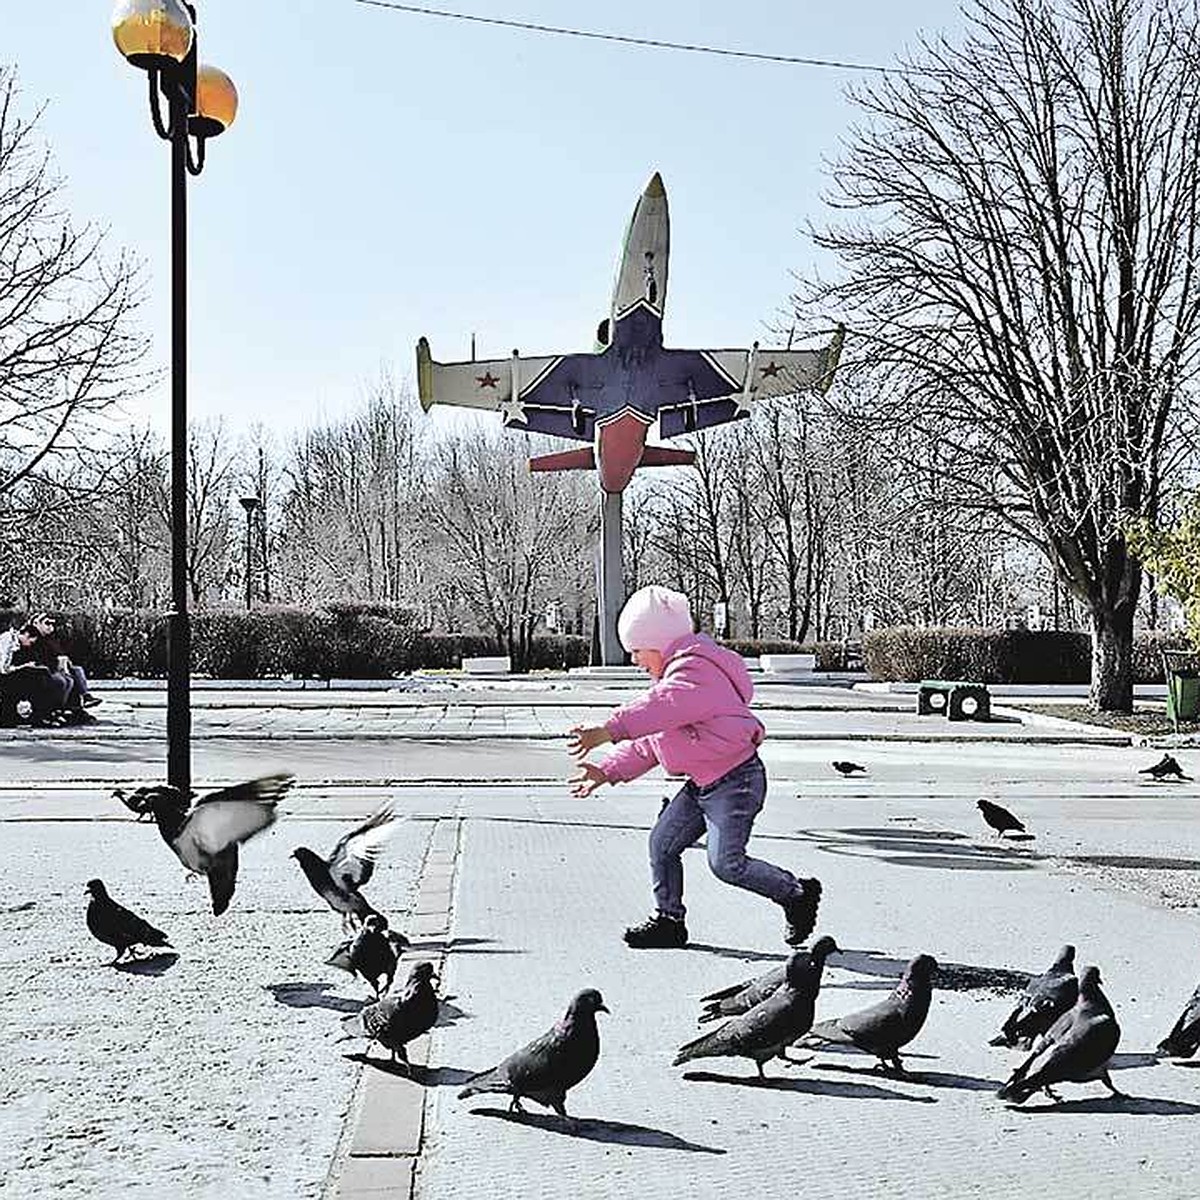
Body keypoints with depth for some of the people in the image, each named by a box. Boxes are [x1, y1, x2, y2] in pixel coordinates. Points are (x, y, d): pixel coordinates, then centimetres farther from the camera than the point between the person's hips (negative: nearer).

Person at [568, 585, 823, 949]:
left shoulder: (696, 672, -18)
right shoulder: (674, 675, 17)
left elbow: (659, 709, -37)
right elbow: (647, 742, 21)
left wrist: (606, 732, -47)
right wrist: (608, 771, 12)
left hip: (736, 780, -10)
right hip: (702, 783, 10)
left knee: (726, 863, -11)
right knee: (662, 844, 6)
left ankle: (798, 894, 8)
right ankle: (668, 920, 18)